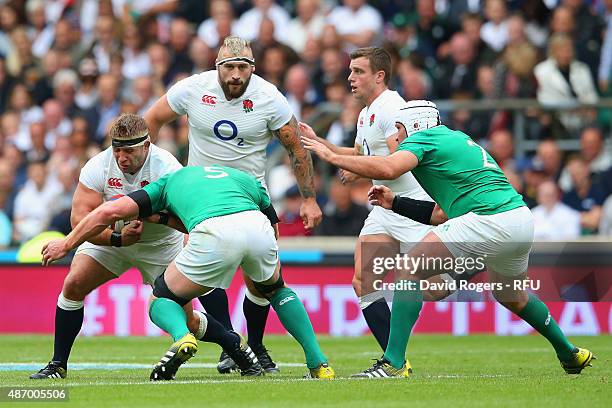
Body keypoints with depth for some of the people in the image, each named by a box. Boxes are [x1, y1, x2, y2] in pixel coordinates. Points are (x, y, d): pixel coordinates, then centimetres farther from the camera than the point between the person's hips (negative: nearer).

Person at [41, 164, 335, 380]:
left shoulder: (171, 180, 34)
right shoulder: (247, 179, 40)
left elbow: (110, 211, 26)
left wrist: (67, 243, 36)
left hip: (213, 234, -3)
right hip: (257, 226, 3)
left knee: (161, 301, 20)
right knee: (275, 289, 35)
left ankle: (183, 337, -15)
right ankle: (318, 362, 22)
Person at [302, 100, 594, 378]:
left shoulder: (423, 138, 2)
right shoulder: (457, 139, 28)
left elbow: (387, 168, -18)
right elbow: (441, 214, 30)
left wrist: (331, 156, -9)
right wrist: (395, 202, 27)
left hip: (490, 222, -9)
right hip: (522, 218, 9)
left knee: (410, 269, -6)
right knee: (509, 295, 34)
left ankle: (393, 362, -13)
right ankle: (570, 354, 45)